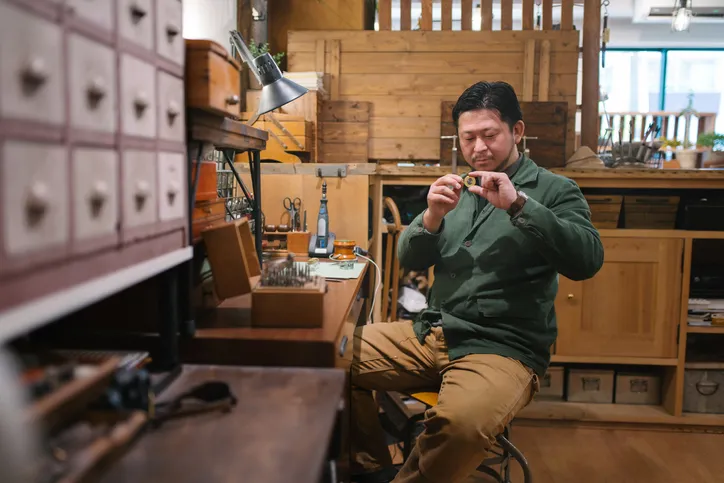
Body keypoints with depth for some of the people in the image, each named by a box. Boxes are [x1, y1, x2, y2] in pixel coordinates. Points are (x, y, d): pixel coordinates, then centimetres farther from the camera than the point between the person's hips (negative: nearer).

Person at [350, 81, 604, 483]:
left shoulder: (554, 190, 1)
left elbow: (588, 261, -15)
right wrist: (432, 217, -9)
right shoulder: (459, 190, 15)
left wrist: (518, 204, -22)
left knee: (460, 424, -36)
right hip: (431, 333, 6)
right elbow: (410, 261, 11)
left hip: (503, 348, -6)